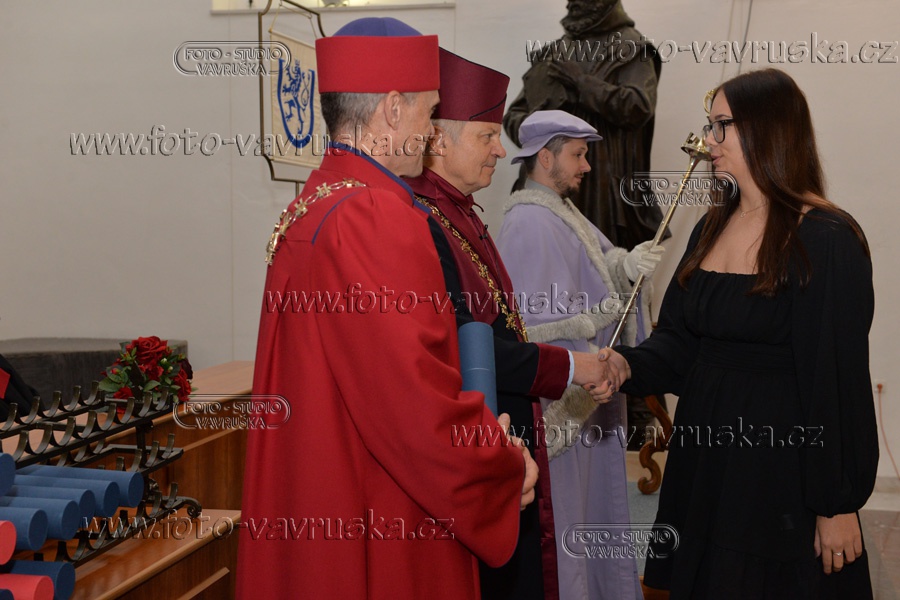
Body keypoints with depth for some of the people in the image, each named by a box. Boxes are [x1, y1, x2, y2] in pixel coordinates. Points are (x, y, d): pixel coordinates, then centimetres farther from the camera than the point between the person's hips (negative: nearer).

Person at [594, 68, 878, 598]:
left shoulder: (826, 240, -15)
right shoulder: (713, 226, 8)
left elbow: (838, 379, -16)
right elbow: (679, 339, 10)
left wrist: (838, 505, -15)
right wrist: (628, 364, -11)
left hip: (780, 460, -7)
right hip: (704, 453, 7)